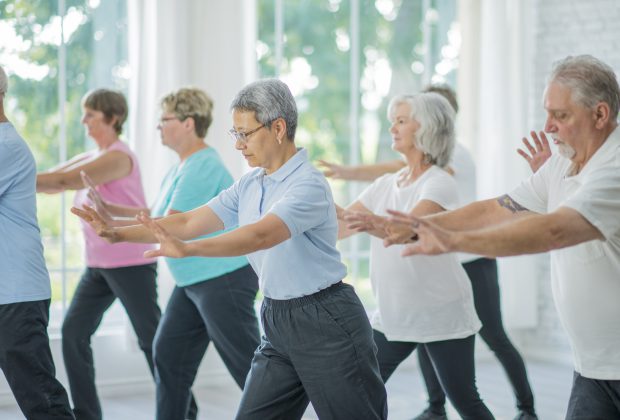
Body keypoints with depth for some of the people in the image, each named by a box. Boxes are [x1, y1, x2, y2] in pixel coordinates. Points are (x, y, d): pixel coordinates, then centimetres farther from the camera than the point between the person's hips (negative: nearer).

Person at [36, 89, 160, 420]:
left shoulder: (119, 157, -15)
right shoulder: (92, 157, 12)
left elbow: (65, 180, -24)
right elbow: (53, 179, 5)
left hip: (131, 264, -8)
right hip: (98, 266, 9)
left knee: (153, 339, 0)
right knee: (73, 332, 3)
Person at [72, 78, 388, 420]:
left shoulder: (308, 185, -18)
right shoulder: (249, 186, 7)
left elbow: (261, 236, -33)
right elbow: (188, 222, 4)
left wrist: (186, 249, -43)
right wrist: (118, 234, -5)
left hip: (326, 323, -8)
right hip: (277, 322, 8)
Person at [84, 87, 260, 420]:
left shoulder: (202, 168, -20)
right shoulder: (181, 168, 13)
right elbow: (158, 214, 18)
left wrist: (111, 226, -15)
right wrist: (110, 209, 9)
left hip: (224, 279, -11)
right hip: (193, 281, 11)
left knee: (247, 363, -5)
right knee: (169, 354, 12)